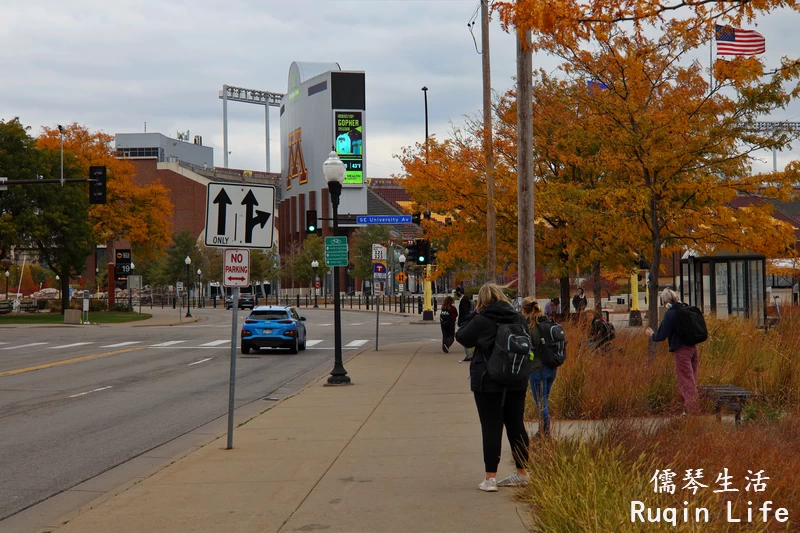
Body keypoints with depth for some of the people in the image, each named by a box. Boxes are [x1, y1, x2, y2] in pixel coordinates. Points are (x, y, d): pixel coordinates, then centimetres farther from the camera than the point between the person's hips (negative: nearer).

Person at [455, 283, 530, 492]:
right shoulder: (519, 319, 4)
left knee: (491, 427, -3)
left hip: (488, 382, -5)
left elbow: (462, 337, 0)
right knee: (516, 425, 13)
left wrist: (472, 317, 8)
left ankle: (490, 477, -4)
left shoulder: (482, 321, -13)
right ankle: (522, 473, 22)